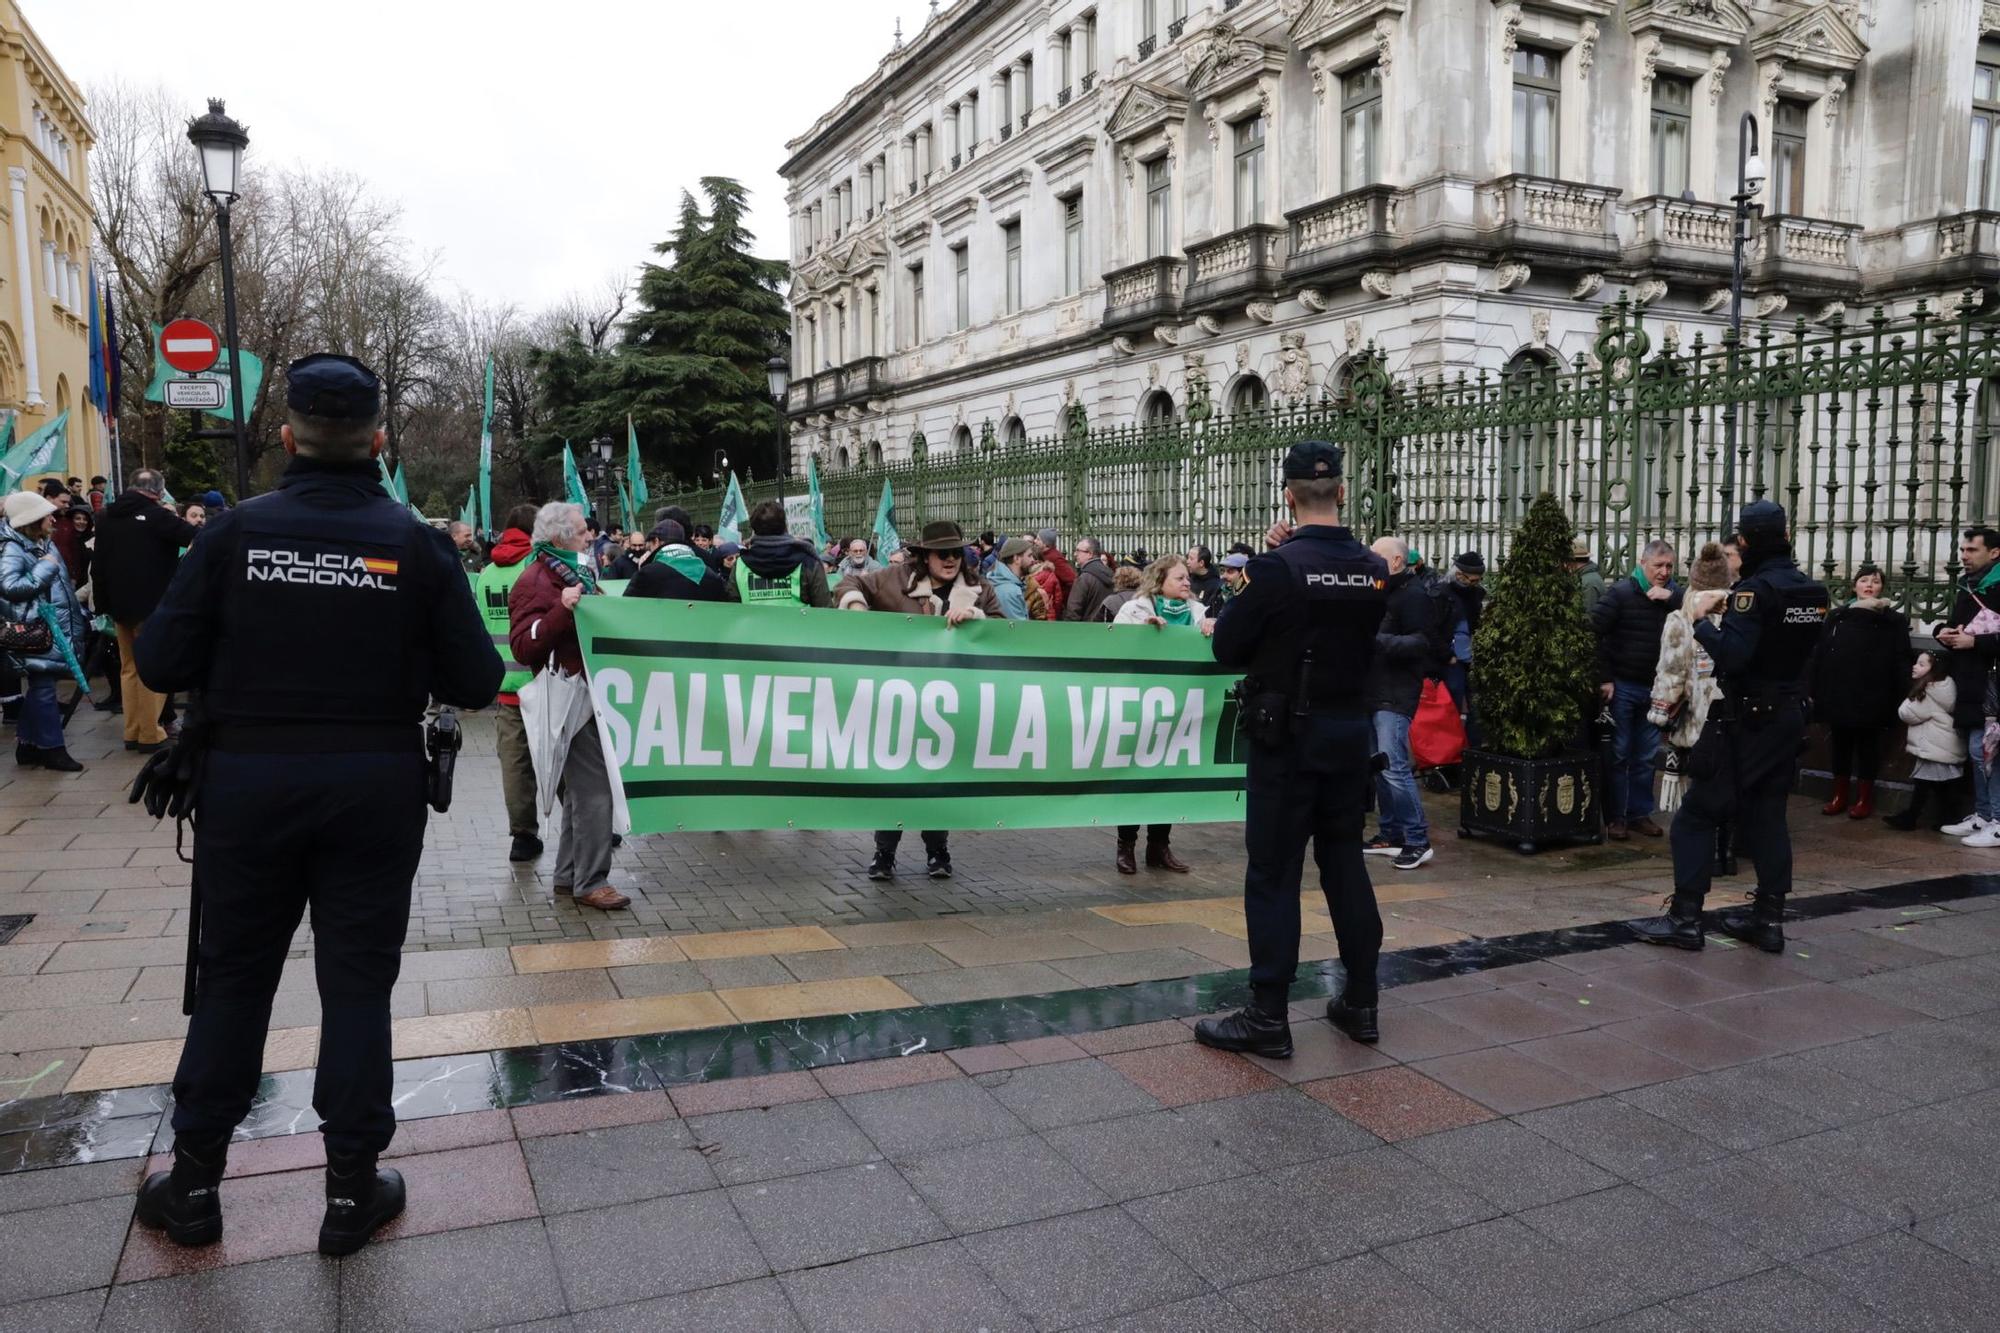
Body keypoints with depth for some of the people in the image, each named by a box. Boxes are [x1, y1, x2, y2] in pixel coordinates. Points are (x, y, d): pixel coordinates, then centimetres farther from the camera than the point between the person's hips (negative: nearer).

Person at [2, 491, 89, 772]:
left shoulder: (46, 544, 16)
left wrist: (79, 615, 22)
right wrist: (44, 569, -17)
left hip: (57, 629, 9)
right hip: (37, 633, -9)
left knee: (40, 688, 13)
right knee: (43, 689, -4)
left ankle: (28, 746, 20)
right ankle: (52, 748, 0)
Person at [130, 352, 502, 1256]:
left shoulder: (237, 532, -7)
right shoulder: (415, 543, -9)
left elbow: (161, 664, -7)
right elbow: (475, 683, -10)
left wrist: (244, 662, 12)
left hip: (249, 780, 1)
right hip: (377, 786, -1)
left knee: (233, 977, 15)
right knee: (357, 980, 9)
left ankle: (194, 1180, 27)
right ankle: (352, 1188, 18)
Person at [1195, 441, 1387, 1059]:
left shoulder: (1276, 568, -17)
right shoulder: (1375, 569, 1)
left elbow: (1227, 647, -9)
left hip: (1287, 736, -6)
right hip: (1351, 730, 6)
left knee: (1273, 872, 0)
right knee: (1345, 861, 15)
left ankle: (1268, 1017, 5)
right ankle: (1360, 1002, 24)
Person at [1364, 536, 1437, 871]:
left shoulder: (1414, 595, -10)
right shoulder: (1380, 592, 18)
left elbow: (1421, 643, -19)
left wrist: (1378, 639, -26)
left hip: (1396, 695, -9)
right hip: (1374, 692, 9)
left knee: (1394, 768, -13)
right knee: (1380, 767, 13)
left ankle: (1418, 841, -6)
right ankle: (1390, 834, 22)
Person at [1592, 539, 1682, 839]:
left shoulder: (1674, 594, 6)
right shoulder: (1621, 592, -7)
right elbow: (1594, 634, -11)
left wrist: (1672, 598, -18)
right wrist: (1604, 679, -13)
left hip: (1655, 688, 4)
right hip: (1621, 686, -4)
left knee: (1645, 757, 10)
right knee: (1618, 754, 1)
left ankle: (1640, 813, 20)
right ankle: (1615, 817, 8)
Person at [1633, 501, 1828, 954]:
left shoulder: (1756, 589, -17)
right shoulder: (1814, 591, 8)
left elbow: (1731, 656, -27)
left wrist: (1700, 618, -12)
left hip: (1746, 719, -8)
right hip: (1790, 714, 8)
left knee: (1698, 814, -2)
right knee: (1768, 815, 13)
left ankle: (1684, 917, -3)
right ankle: (1769, 918, 15)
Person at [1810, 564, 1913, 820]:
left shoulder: (1893, 620, 0)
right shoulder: (1836, 616, 9)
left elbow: (1902, 662, -5)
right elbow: (1819, 656, 6)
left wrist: (1901, 698, -12)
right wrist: (1815, 691, 0)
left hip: (1871, 697, -3)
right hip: (1838, 695, 3)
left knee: (1867, 747, 6)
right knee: (1840, 746, 11)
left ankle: (1864, 799, 16)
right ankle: (1839, 796, 21)